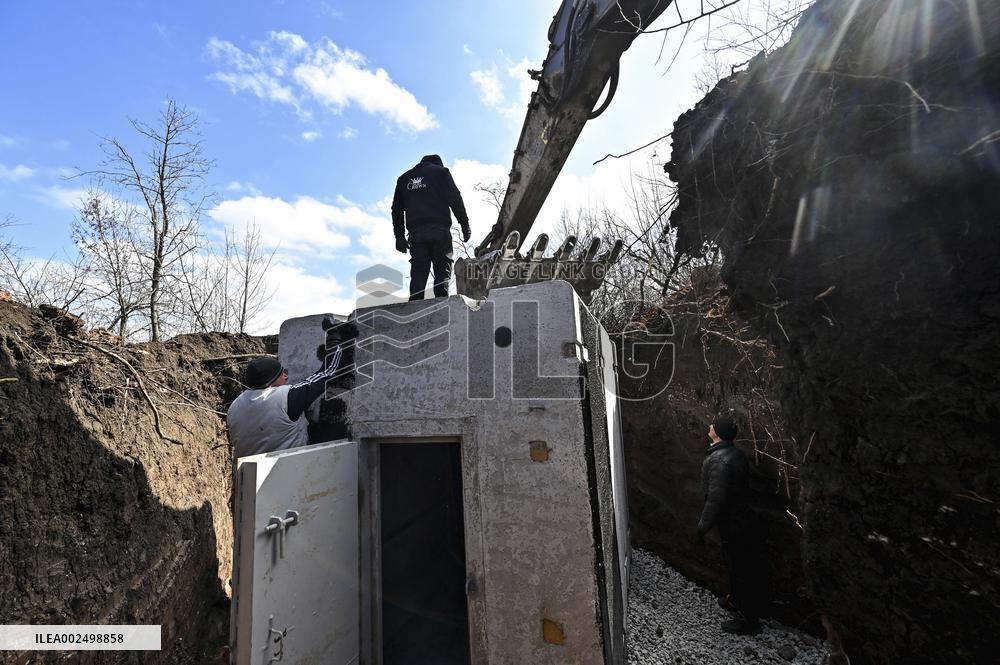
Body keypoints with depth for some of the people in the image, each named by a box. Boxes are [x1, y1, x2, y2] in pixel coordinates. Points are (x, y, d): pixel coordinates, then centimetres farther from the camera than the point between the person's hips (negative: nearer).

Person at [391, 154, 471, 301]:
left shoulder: (403, 179, 25)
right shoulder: (440, 171, 13)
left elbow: (396, 209, 20)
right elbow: (455, 199, 0)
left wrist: (399, 236, 19)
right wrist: (465, 225, -2)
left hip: (416, 232, 3)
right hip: (439, 230, -3)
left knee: (418, 274, 0)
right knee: (442, 272, -5)